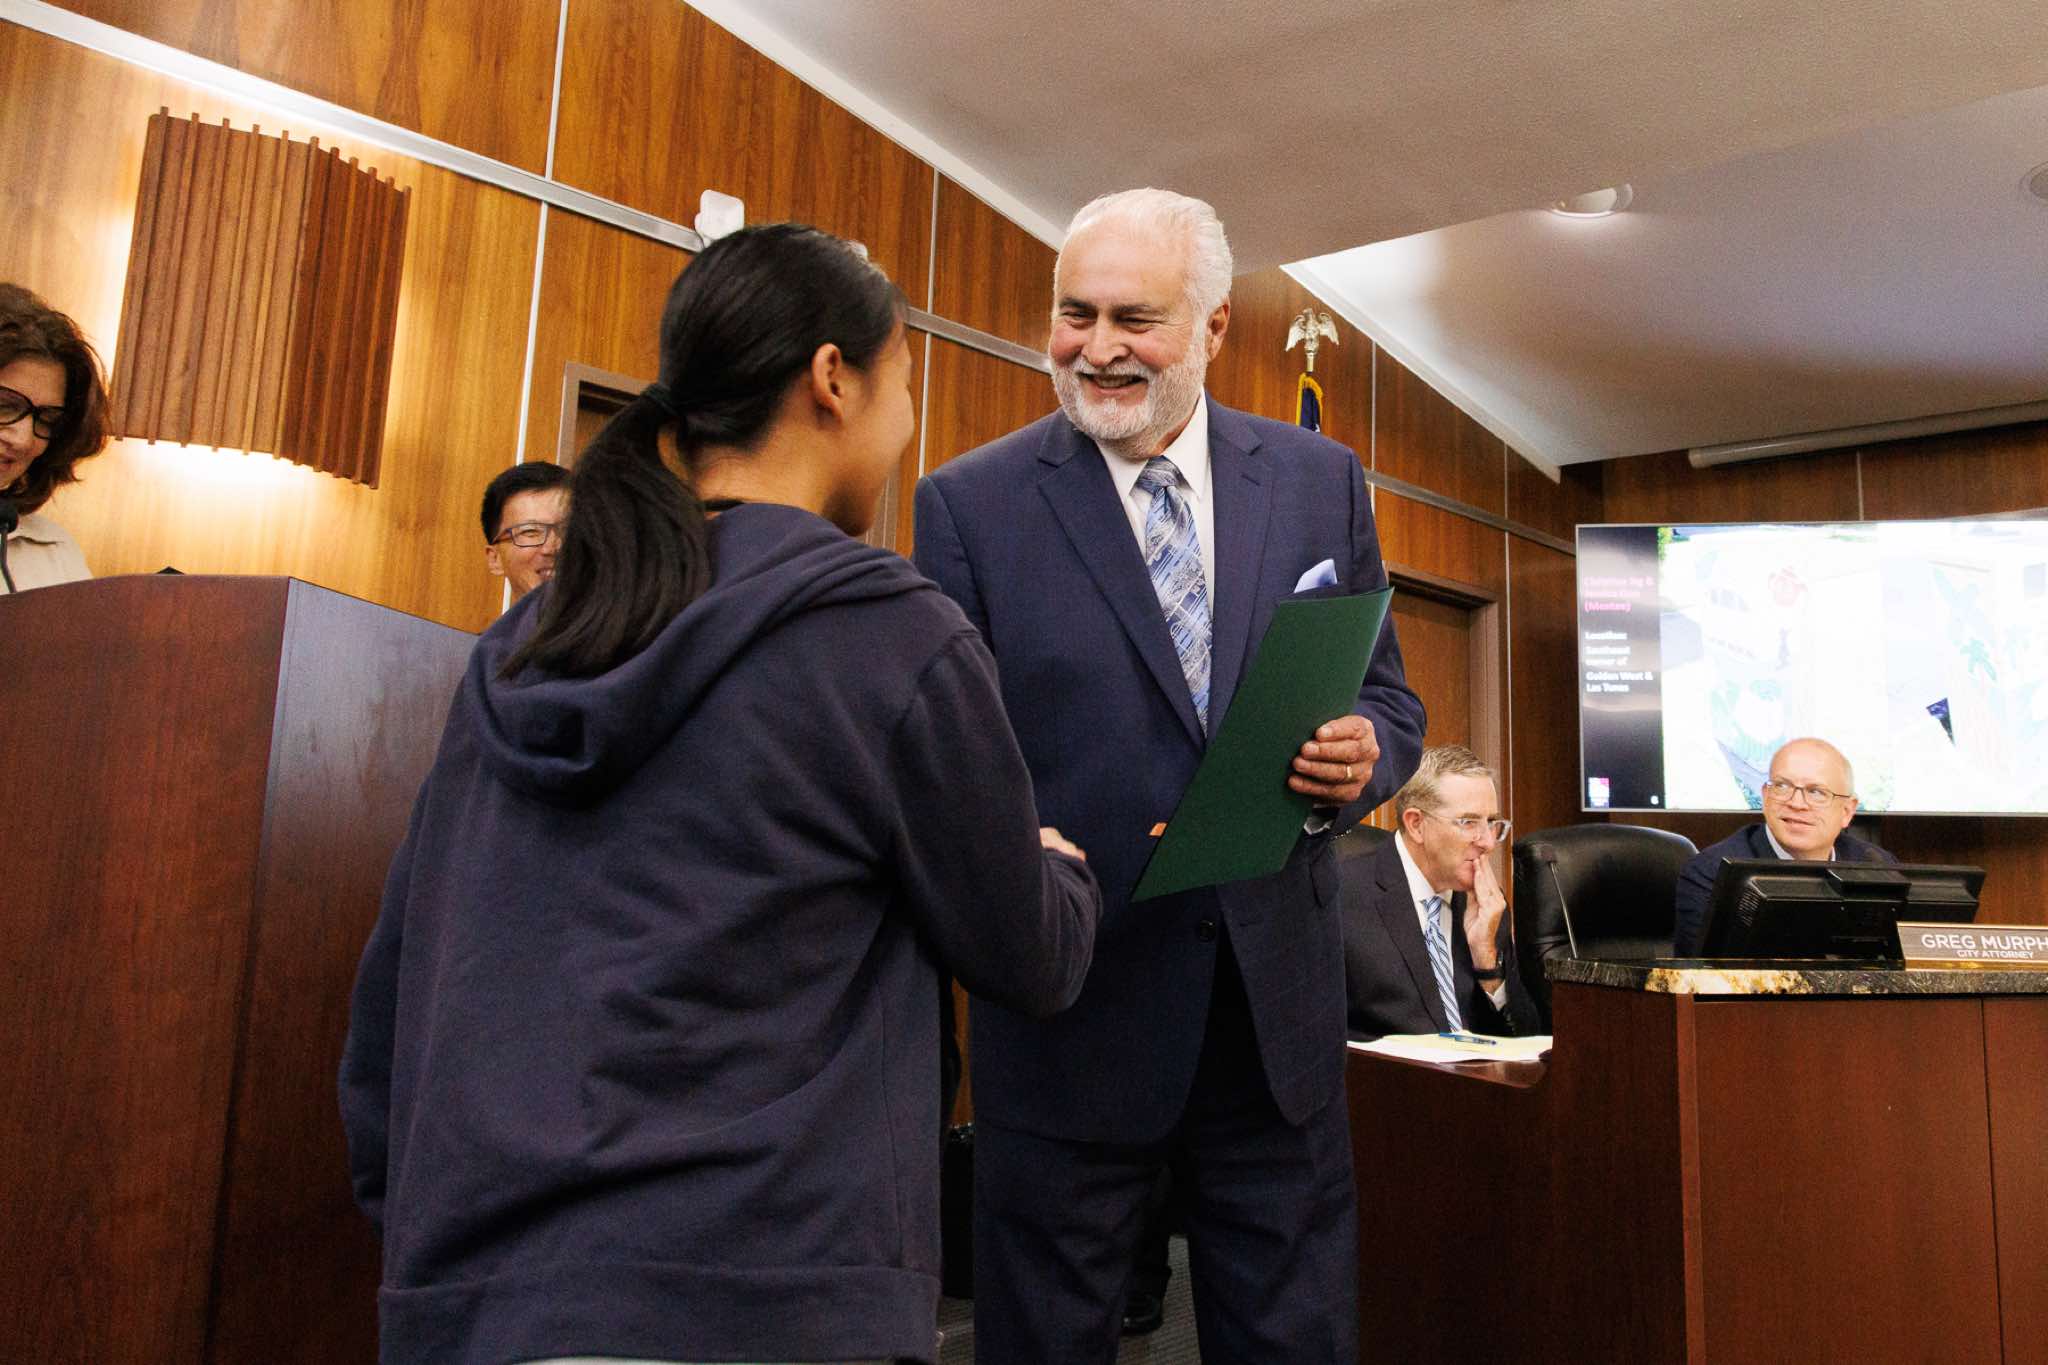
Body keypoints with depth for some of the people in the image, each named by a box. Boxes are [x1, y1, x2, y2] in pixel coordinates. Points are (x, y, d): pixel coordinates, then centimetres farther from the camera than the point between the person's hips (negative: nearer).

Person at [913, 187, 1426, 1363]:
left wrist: (1363, 755, -12)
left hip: (1280, 1009, 3)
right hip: (1069, 1013, -2)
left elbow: (1388, 701, 11)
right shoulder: (970, 502, -4)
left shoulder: (1322, 481, 5)